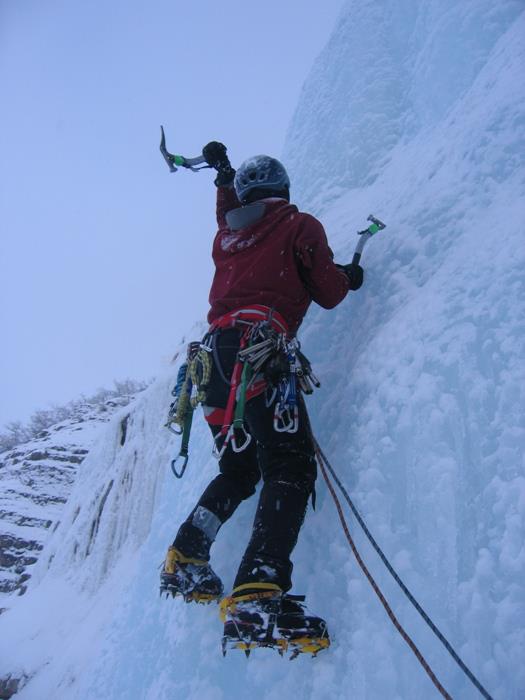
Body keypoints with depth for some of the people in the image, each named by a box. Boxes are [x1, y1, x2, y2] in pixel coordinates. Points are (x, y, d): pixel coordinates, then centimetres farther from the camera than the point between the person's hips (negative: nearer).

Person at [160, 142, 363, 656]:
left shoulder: (227, 233, 26)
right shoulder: (299, 226, 10)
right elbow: (327, 294, 9)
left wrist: (223, 173, 68)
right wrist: (349, 276, 32)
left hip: (214, 353, 8)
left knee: (239, 470, 20)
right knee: (291, 468, -14)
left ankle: (184, 560, 14)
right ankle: (256, 599, -29)